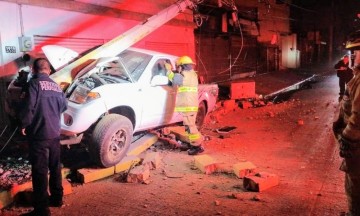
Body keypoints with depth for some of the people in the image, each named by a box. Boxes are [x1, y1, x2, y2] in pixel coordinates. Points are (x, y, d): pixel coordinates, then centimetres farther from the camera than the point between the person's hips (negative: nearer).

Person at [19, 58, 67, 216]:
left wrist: (24, 124, -3)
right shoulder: (56, 86, 9)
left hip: (39, 134, -6)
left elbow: (29, 107, -18)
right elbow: (64, 106, 18)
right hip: (55, 133, 7)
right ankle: (57, 198, 29)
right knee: (55, 167, 17)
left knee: (40, 171, -3)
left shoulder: (34, 83, -11)